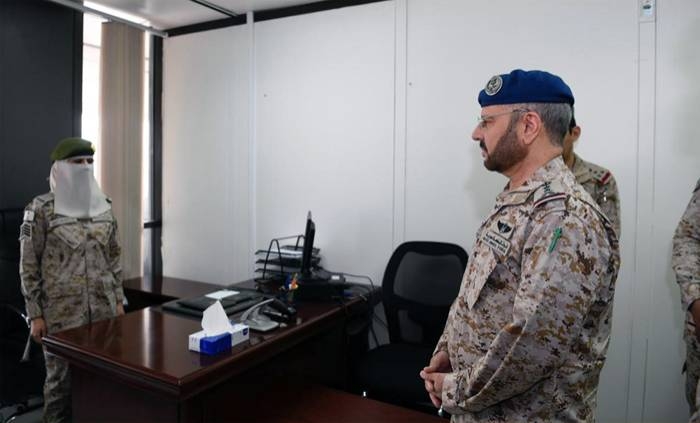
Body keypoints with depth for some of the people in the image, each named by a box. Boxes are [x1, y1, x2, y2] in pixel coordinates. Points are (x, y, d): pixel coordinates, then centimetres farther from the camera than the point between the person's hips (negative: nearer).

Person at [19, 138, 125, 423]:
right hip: (61, 312, -4)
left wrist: (118, 300, 9)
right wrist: (35, 315, -6)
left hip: (103, 308, 4)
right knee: (61, 378, 8)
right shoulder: (41, 209, -8)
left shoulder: (103, 206, 6)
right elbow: (28, 266, -6)